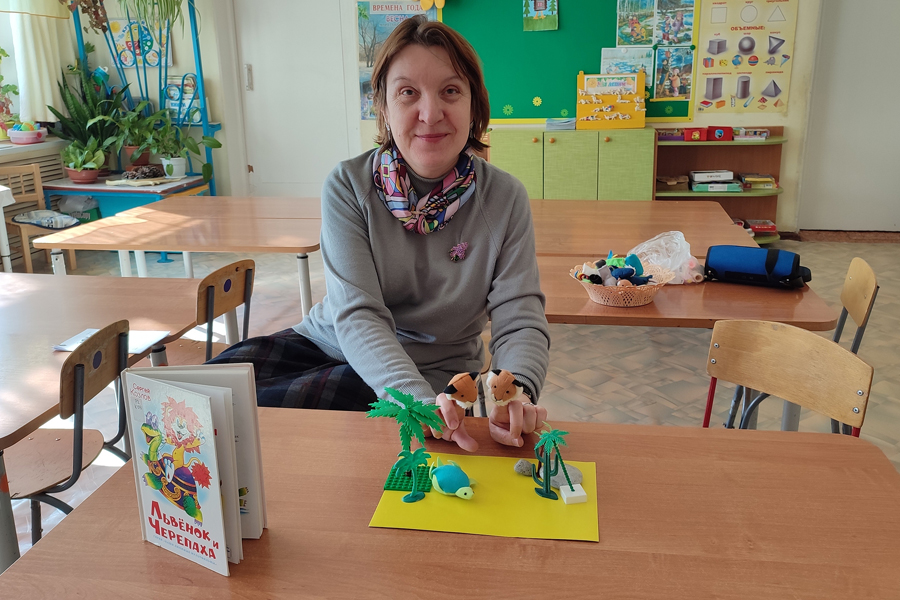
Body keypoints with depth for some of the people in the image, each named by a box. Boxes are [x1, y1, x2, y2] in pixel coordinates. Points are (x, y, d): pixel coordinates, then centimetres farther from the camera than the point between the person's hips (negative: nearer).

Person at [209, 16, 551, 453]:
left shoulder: (505, 199, -9)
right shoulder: (347, 186, -10)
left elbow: (521, 319, -14)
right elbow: (357, 315, -20)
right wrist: (422, 401, -39)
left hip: (430, 372, -2)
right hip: (326, 341, 2)